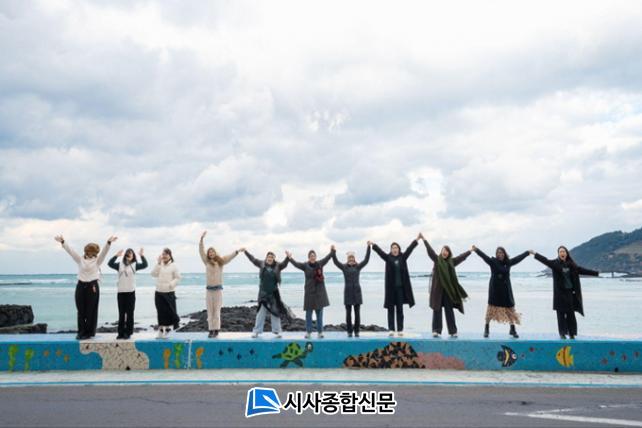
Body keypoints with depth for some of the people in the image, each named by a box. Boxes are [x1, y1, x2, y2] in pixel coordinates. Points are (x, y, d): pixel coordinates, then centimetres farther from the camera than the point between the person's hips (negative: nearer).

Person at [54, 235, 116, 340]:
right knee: (81, 311, 5)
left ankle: (89, 333, 11)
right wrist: (62, 242, -17)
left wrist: (109, 242, -29)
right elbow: (70, 250, -2)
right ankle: (81, 332, 15)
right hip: (81, 286, 2)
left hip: (92, 287, -2)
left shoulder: (97, 260, 3)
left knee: (91, 311, 2)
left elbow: (104, 252, -12)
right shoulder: (80, 259, 7)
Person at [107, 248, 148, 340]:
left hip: (131, 292, -2)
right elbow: (110, 264, -5)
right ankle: (121, 333, 14)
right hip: (121, 292, 2)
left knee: (130, 313, 3)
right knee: (121, 313, 8)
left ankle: (128, 332, 10)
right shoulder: (120, 264, 7)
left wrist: (142, 255, -20)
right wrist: (116, 256, -12)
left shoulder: (134, 265, 2)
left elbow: (145, 265, -11)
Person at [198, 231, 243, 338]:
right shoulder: (206, 262, 7)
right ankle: (211, 330, 9)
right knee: (210, 311, 5)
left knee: (216, 311, 0)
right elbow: (201, 251, 4)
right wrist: (202, 239, -2)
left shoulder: (220, 262, 3)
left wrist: (237, 251, -21)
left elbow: (230, 257, -6)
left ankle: (216, 330, 4)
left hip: (218, 289, -2)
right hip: (209, 289, 2)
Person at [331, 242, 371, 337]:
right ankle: (349, 331, 9)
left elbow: (366, 260, -4)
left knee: (357, 313, 2)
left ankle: (356, 331, 10)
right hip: (348, 292, 0)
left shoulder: (358, 266, 5)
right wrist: (333, 252, -20)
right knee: (348, 313, 2)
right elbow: (336, 262, -8)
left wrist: (368, 247, -10)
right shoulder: (344, 267, 4)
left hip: (357, 291, 1)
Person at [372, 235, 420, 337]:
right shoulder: (388, 258, 2)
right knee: (391, 309, 3)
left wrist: (417, 240, -4)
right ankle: (391, 329, 6)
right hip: (391, 287, -1)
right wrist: (373, 245, -21)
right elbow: (379, 251, -8)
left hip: (401, 287, 1)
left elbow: (410, 248, 2)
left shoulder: (403, 257, 6)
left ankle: (400, 330, 9)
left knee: (400, 309, 6)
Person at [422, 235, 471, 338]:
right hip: (437, 289, -2)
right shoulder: (436, 259, 3)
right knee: (437, 310, 0)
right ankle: (436, 331, 3)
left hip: (448, 289, 2)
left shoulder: (451, 261, 12)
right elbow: (430, 250, -7)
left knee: (449, 310, 5)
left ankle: (453, 331, 8)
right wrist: (424, 240, -18)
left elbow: (461, 257, 23)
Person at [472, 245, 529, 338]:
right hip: (494, 289, -3)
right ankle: (486, 329, 8)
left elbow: (518, 258, 17)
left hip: (506, 289, 3)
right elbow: (484, 256, -20)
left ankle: (512, 329, 17)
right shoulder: (492, 261, -5)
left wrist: (528, 252, 27)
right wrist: (476, 250, -37)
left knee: (510, 308, 5)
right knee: (491, 308, -2)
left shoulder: (508, 262, 5)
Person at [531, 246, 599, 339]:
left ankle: (572, 333, 12)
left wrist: (596, 273, 18)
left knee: (571, 313, 4)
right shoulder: (555, 263, -2)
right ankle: (562, 333, 5)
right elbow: (545, 260, -13)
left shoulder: (571, 264, 7)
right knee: (561, 313, -1)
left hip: (570, 292, 3)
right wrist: (535, 254, -27)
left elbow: (582, 270, 14)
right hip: (560, 292, -3)